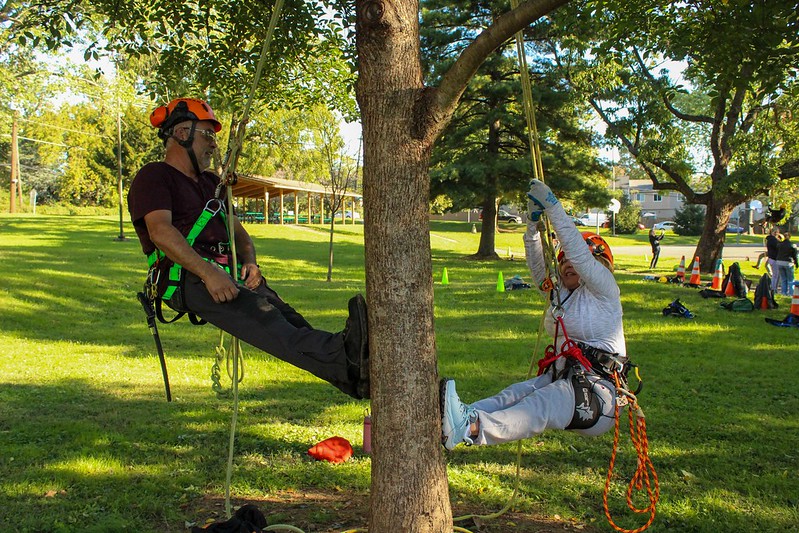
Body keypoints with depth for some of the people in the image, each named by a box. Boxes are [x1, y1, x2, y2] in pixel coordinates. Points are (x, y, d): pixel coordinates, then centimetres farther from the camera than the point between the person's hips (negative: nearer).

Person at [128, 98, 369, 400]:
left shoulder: (210, 182, 31)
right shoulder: (154, 177, 5)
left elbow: (237, 231, 27)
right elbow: (160, 231, -13)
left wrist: (250, 262, 3)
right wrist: (207, 272, -26)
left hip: (228, 274, 7)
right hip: (185, 278, -7)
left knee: (285, 316, -22)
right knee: (260, 317, -33)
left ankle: (352, 376, -46)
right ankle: (344, 358, -56)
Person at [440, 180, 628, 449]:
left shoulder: (604, 291, 0)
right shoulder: (560, 293, 21)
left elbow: (577, 249, -12)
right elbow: (537, 265, 10)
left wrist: (551, 205, -14)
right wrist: (533, 221, -2)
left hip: (597, 393, -7)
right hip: (561, 378, 7)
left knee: (540, 406, -34)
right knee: (514, 394, -24)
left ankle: (471, 428, -60)